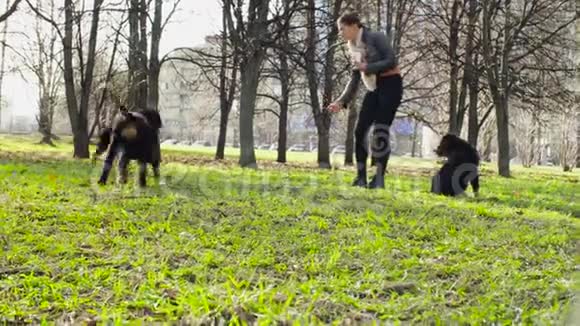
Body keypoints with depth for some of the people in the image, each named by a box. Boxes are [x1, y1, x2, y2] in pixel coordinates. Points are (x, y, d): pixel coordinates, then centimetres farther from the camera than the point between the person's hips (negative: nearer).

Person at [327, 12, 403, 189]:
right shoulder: (354, 48, 10)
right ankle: (361, 177, 2)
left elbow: (392, 61, -18)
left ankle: (379, 178, -5)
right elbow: (355, 80, 13)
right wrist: (341, 101, 5)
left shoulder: (376, 37, -11)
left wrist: (367, 67, -20)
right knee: (360, 130, -3)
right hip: (374, 88, 7)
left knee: (380, 132, -12)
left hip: (390, 85, -7)